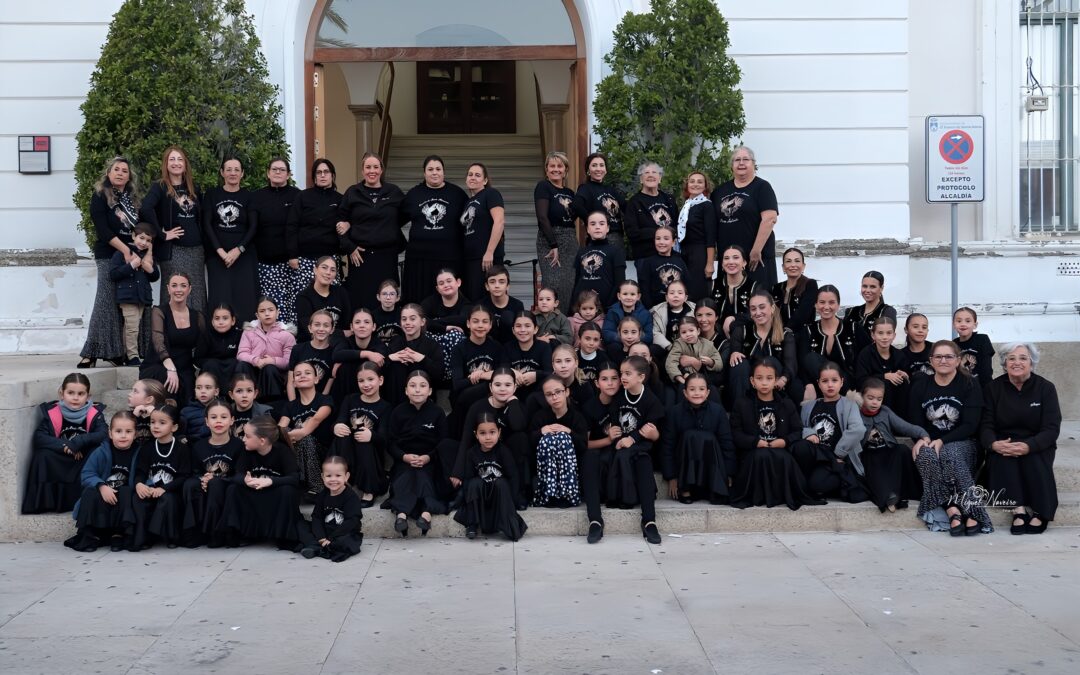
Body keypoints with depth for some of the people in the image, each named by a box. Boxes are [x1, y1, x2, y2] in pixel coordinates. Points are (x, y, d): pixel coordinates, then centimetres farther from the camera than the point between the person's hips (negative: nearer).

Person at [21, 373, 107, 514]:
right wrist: (65, 446, -28)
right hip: (59, 463, 0)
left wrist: (78, 442, -33)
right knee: (43, 454, -27)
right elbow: (39, 437, -18)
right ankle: (45, 502, -16)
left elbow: (104, 434, -23)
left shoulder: (94, 414, -8)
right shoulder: (51, 412, -9)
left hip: (85, 464, 0)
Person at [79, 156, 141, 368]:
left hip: (131, 256, 5)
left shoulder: (132, 198, 17)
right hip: (109, 256, -5)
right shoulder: (101, 196, 1)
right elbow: (103, 230, -9)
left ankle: (117, 353, 1)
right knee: (106, 303, -9)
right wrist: (126, 251, -15)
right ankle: (91, 353, -5)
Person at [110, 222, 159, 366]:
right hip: (127, 296, -6)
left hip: (143, 296, 6)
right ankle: (133, 357, -4)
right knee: (132, 327, -10)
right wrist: (131, 266, -20)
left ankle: (126, 354, 21)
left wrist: (151, 270, -3)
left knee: (130, 327, 14)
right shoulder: (121, 253, -6)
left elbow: (155, 277, 20)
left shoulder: (149, 255, 14)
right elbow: (113, 275, -13)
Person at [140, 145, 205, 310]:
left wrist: (205, 244, 9)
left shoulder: (194, 188, 15)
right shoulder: (160, 187, -2)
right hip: (173, 251, -5)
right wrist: (162, 234, -18)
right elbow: (145, 209, -20)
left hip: (196, 250, 5)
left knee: (197, 297, 5)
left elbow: (202, 217, 22)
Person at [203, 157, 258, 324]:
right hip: (217, 255, 0)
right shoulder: (211, 195, 8)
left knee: (244, 298, -5)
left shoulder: (248, 196, 6)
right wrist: (220, 250, -10)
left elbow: (254, 227, 0)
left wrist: (238, 250, -12)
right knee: (220, 299, -5)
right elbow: (206, 224, 1)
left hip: (243, 255, 0)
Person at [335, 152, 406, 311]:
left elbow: (404, 217, 10)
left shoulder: (394, 192, 5)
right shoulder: (352, 193, 5)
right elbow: (340, 222, 4)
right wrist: (349, 247, -4)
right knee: (359, 300, -1)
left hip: (387, 255, 0)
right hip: (360, 255, 0)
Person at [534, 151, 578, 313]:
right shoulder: (543, 187, -3)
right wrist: (554, 245, -17)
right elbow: (542, 217, -13)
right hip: (550, 240, -6)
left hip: (570, 240, 6)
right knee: (553, 285, -11)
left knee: (569, 285, 4)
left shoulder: (569, 192, 16)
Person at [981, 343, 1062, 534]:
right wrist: (994, 444, -28)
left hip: (1036, 446, -1)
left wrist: (1028, 446, -30)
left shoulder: (1046, 388, -2)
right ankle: (1018, 508, -39)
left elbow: (1051, 429, -10)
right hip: (1003, 444, 1)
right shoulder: (994, 388, 2)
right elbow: (986, 425, -4)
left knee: (1034, 459, -33)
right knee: (1002, 457, -32)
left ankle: (1040, 512, -32)